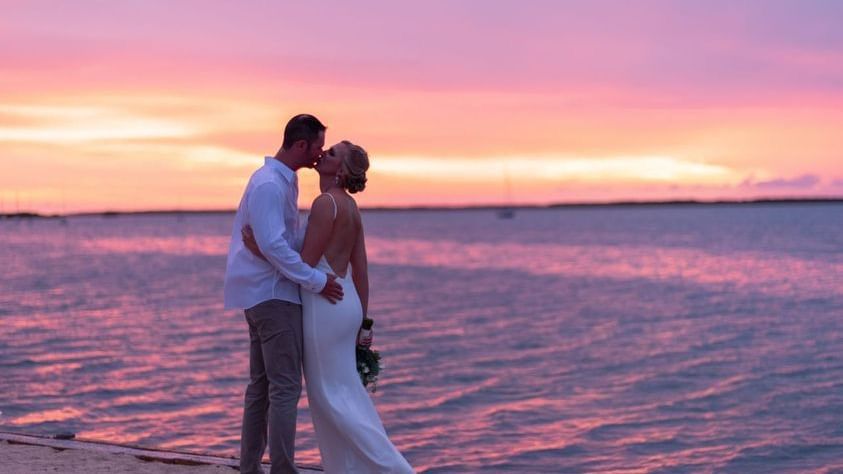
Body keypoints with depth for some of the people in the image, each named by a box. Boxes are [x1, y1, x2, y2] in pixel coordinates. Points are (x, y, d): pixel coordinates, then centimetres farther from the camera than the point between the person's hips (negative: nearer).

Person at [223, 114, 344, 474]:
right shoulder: (269, 185, -17)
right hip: (272, 295, -10)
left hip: (265, 295, 10)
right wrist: (316, 281, -20)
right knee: (285, 387, -10)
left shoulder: (283, 181, 14)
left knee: (262, 384, 12)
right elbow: (272, 246, -24)